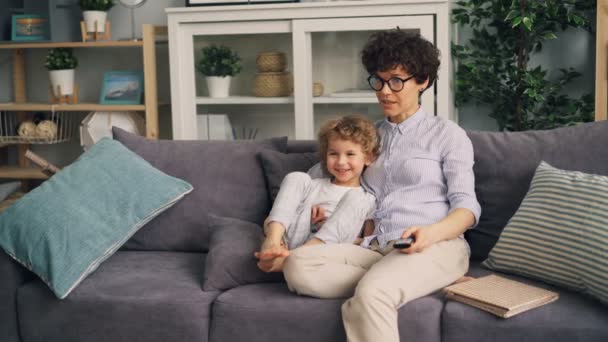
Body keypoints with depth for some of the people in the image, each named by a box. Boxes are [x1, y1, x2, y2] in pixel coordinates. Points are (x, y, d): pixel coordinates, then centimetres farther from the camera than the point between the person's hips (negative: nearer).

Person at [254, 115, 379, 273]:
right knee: (296, 177, -2)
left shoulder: (366, 199, 18)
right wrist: (307, 214, -2)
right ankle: (272, 242, -27)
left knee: (355, 199, -17)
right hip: (290, 243, 3)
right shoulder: (312, 185, 27)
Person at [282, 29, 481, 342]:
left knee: (370, 295, -38)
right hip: (375, 248, 5)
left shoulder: (447, 134, 9)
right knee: (298, 264, -26)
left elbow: (466, 206, 1)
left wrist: (432, 233, -21)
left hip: (435, 248, -5)